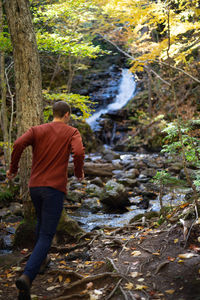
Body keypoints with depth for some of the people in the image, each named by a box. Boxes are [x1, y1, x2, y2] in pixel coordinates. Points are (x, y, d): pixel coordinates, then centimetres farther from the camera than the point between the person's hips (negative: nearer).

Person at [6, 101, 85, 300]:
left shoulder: (37, 130, 9)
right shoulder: (72, 132, 3)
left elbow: (19, 144, -10)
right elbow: (79, 152, -16)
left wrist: (13, 168, 3)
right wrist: (79, 173, 2)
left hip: (34, 186, 5)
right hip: (55, 188, -4)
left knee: (42, 221, 33)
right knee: (46, 236, -6)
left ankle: (41, 258, 46)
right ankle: (27, 277, -25)